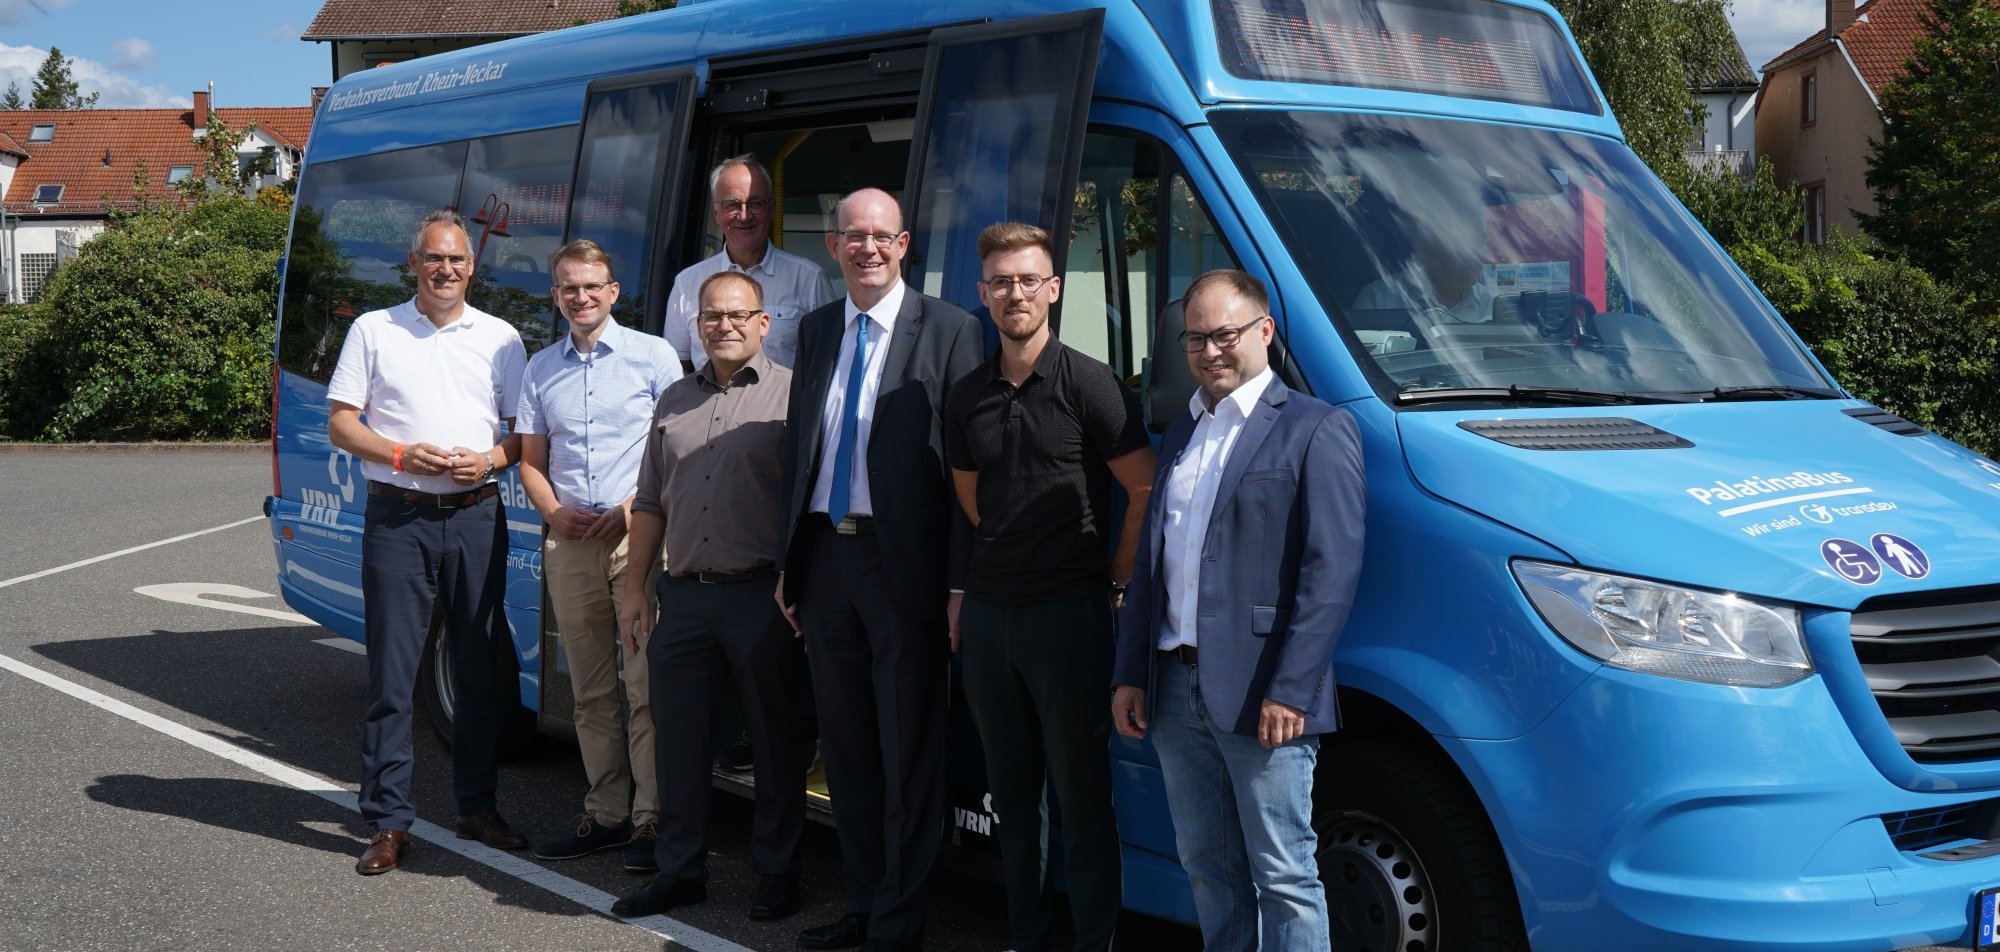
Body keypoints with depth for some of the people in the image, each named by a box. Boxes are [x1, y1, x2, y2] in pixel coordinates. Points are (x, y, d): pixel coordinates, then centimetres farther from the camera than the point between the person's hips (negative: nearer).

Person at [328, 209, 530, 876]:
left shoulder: (500, 338, 11)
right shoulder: (374, 331, 7)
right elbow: (341, 424, 5)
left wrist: (490, 459, -9)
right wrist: (401, 455, -11)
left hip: (476, 517, 2)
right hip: (398, 518, -2)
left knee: (481, 670, 7)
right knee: (392, 671, -2)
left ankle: (478, 807, 18)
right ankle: (389, 821, 3)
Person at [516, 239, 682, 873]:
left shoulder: (652, 356, 2)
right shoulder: (541, 368, 16)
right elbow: (531, 460, 19)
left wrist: (636, 507, -11)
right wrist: (554, 511, 0)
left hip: (639, 536, -4)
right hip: (569, 542, 5)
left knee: (646, 683, -8)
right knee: (590, 690, 7)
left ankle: (651, 818, -5)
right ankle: (605, 814, 13)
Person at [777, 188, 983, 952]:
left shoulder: (947, 330, -6)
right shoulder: (816, 331, 12)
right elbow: (795, 448, 15)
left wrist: (960, 584, -14)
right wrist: (789, 565, 11)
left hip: (904, 565, -6)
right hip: (825, 555, 6)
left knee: (908, 754, 3)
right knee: (846, 748, 14)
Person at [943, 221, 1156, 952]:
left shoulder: (1088, 385, -6)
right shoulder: (967, 398, 10)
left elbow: (1146, 488, -6)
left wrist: (1116, 584, -5)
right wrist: (980, 583, 11)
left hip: (1067, 613, -6)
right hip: (988, 613, 6)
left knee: (1081, 795, -1)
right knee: (1011, 791, 13)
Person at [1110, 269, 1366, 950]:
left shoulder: (1316, 429, -5)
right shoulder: (1179, 435, 18)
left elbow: (1331, 571, -13)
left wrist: (1290, 691, -19)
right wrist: (1129, 676, 12)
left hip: (1262, 696, -7)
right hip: (1176, 689, 7)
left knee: (1283, 878, -2)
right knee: (1207, 866, 15)